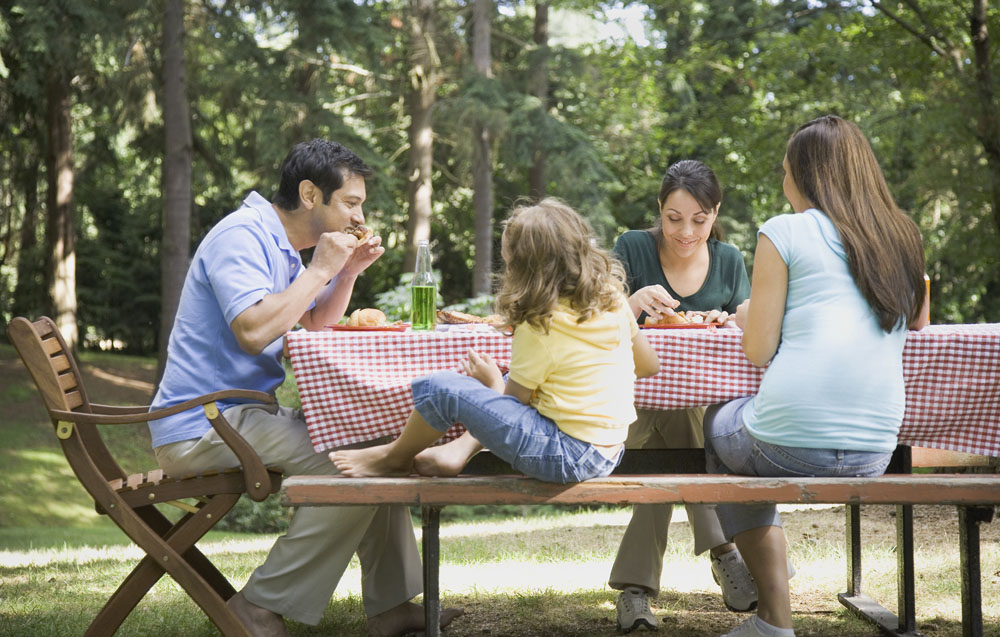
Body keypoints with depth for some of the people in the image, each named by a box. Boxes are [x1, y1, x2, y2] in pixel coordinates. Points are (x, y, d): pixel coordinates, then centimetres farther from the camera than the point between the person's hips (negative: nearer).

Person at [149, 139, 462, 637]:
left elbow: (317, 326, 26)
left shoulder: (276, 242, 16)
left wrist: (348, 274, 8)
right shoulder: (241, 235, -15)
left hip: (242, 413, 11)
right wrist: (321, 270, -18)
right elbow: (253, 330, -29)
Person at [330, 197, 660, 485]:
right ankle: (461, 449, 23)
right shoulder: (613, 296, 3)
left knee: (438, 388, -5)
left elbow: (513, 400, -5)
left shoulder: (539, 327, -16)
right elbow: (649, 364, 15)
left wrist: (492, 379, 17)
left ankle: (395, 457, 21)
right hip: (610, 452, 9)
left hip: (568, 457, -9)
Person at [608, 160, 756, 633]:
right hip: (633, 406, -2)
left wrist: (728, 327, -16)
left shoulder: (729, 261, 6)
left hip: (707, 405, 2)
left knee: (667, 451, -31)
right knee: (670, 407, -35)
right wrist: (633, 305, -32)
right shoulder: (632, 249, -3)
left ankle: (634, 588, -27)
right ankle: (723, 550, -32)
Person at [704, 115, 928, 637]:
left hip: (789, 446, -5)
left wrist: (747, 317, 19)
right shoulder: (903, 239, 13)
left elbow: (759, 350, -3)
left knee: (717, 424, 29)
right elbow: (918, 321, 30)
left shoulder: (784, 232, -2)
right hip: (875, 455, 5)